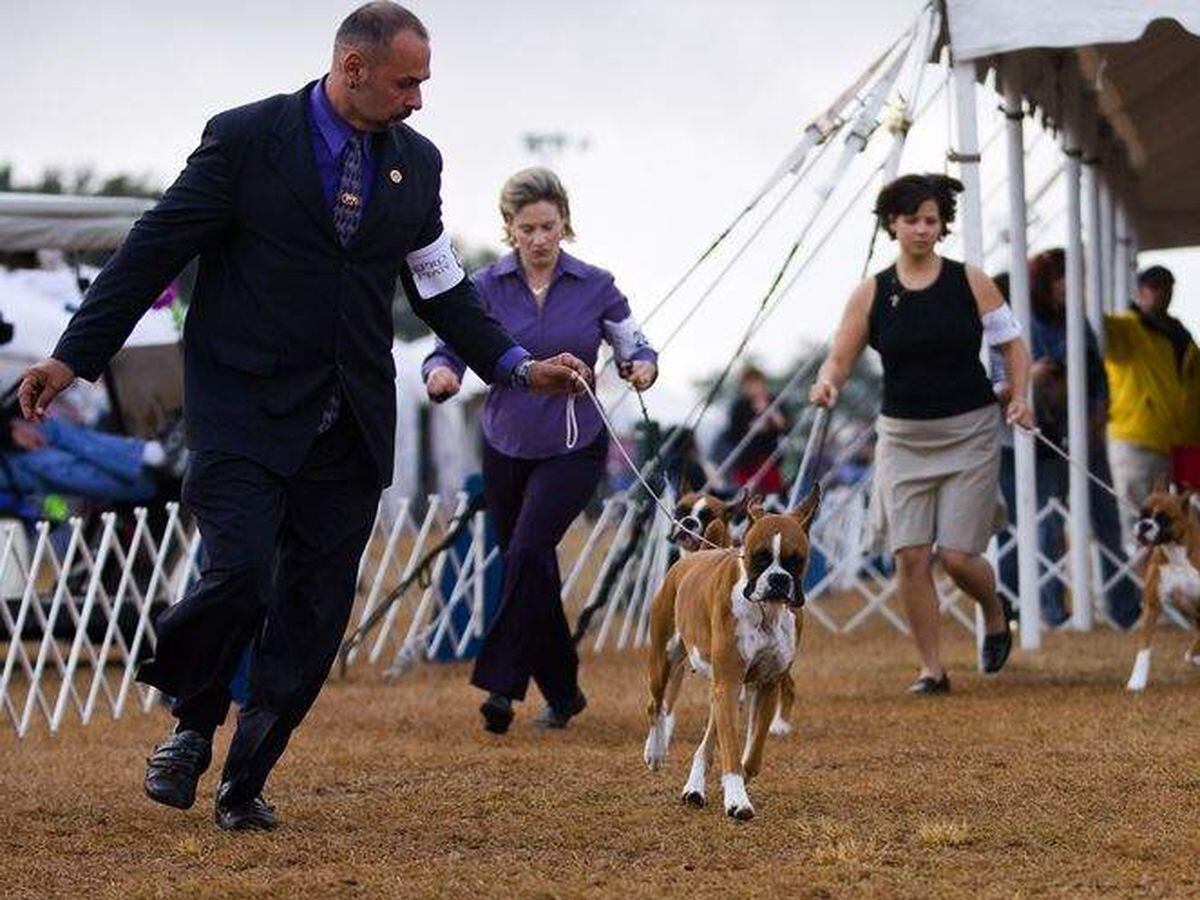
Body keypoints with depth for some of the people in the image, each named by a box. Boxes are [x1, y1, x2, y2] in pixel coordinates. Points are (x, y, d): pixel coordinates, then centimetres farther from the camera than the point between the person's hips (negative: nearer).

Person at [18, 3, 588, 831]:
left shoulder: (416, 162, 9)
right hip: (245, 411, -4)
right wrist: (74, 358, -6)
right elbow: (155, 250, -4)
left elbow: (442, 288, 16)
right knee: (240, 573, -18)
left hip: (351, 422, 5)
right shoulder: (245, 139, -6)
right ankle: (194, 721, 11)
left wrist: (518, 365, 4)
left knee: (316, 608, 3)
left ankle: (246, 784, 14)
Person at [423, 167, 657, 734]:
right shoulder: (485, 287, -2)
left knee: (528, 551, -22)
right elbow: (450, 348, -8)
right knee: (532, 571, 8)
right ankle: (562, 692, 24)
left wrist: (642, 367, -19)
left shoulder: (595, 287, -3)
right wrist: (440, 374, -32)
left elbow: (635, 348, 5)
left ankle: (501, 683, -21)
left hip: (574, 448, -2)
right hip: (505, 448, 3)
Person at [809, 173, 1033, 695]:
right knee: (910, 556, -6)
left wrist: (1018, 398, -11)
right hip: (903, 437, 2)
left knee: (957, 556, -7)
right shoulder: (871, 294, 1)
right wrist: (826, 384, -22)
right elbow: (840, 359, 1)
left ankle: (995, 617, 26)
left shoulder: (970, 283, -1)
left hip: (970, 434, -2)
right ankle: (932, 669, 7)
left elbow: (1012, 344, 5)